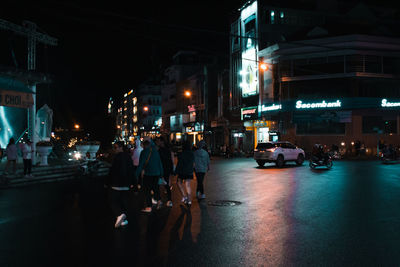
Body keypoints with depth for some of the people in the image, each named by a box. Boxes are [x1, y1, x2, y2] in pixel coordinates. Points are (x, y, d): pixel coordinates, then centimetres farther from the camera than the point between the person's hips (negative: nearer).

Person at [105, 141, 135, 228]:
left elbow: (113, 171, -16)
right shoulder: (128, 157, 9)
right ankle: (124, 219, 17)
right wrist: (131, 182, 23)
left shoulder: (117, 157, -15)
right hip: (125, 184, 7)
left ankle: (120, 214, -23)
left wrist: (107, 182, -8)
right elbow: (131, 170, 16)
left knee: (113, 201, -2)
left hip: (116, 185, -7)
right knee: (124, 201, 14)